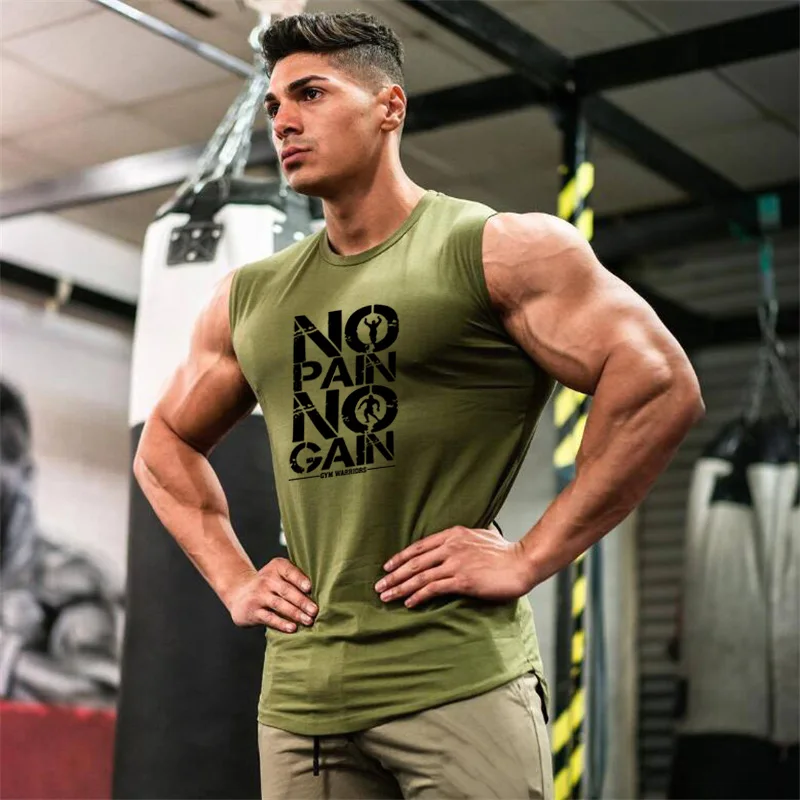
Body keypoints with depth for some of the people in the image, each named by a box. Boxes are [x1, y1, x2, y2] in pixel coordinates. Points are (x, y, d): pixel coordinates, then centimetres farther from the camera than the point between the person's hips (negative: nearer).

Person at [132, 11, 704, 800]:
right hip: (297, 695, 5)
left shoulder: (500, 248, -1)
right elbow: (166, 444, 28)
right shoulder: (247, 297, 15)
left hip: (458, 679, -5)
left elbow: (661, 382, -11)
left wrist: (528, 558, -13)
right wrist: (233, 580, 13)